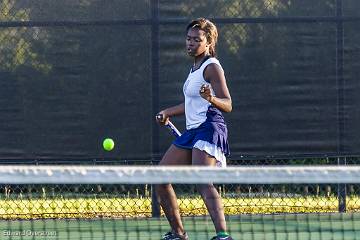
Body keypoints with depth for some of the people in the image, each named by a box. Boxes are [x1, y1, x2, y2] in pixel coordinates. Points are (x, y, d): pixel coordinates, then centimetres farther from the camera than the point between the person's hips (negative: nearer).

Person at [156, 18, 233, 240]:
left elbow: (227, 105, -17)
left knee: (203, 183, -26)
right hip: (191, 130, 10)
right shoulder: (195, 68, 19)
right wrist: (168, 112, 27)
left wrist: (211, 99, -36)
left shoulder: (212, 67, -8)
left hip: (208, 128, -10)